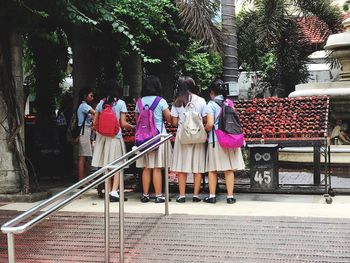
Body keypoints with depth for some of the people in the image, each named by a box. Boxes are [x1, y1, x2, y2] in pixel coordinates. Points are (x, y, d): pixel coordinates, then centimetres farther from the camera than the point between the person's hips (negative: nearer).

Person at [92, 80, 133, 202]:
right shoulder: (120, 103, -5)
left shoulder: (101, 103, 5)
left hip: (102, 137, 4)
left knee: (105, 166, 11)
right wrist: (132, 127, 10)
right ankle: (114, 192, -8)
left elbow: (94, 123, 5)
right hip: (115, 137, -4)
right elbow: (123, 124, -8)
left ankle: (106, 189, 17)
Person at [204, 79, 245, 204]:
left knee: (212, 169, 7)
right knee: (229, 169, 6)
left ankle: (212, 196, 11)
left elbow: (210, 124, -14)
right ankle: (230, 196, 7)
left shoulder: (212, 104, -7)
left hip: (215, 140, -4)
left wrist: (206, 129, 5)